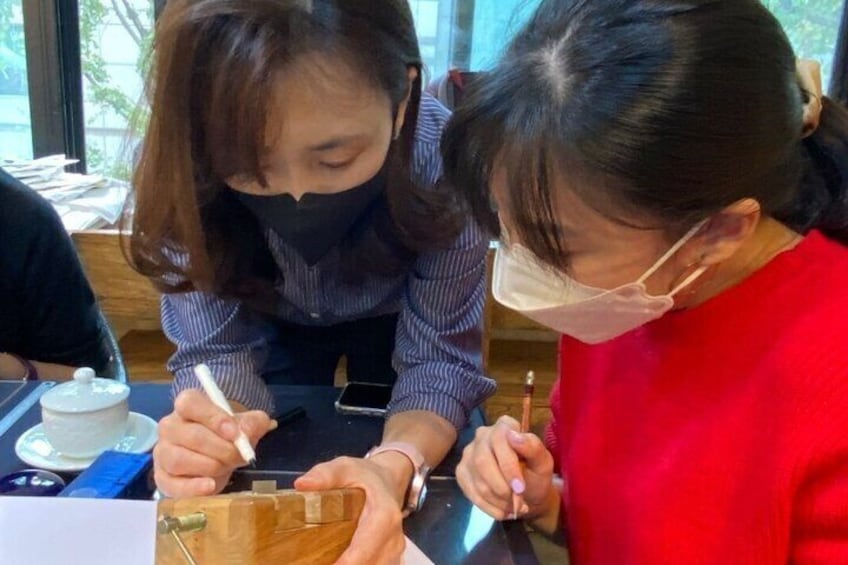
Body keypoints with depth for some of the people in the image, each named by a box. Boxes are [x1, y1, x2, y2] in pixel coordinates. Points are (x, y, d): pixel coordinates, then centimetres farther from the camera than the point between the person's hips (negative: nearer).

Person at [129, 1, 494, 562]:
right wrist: (204, 436, -51)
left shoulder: (448, 160, -37)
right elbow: (214, 350, -28)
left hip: (399, 321, 0)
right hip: (273, 321, 1)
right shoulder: (190, 169, -34)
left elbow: (439, 356, -31)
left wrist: (396, 463, -52)